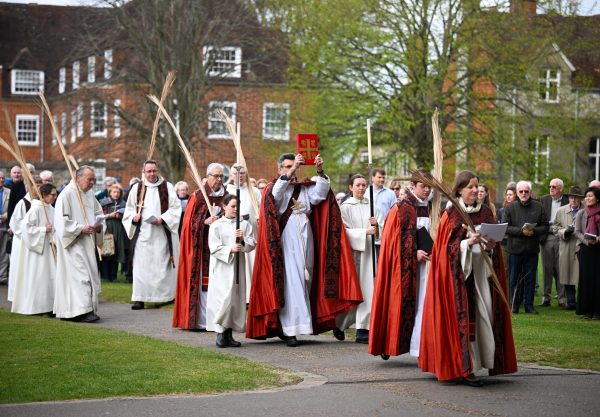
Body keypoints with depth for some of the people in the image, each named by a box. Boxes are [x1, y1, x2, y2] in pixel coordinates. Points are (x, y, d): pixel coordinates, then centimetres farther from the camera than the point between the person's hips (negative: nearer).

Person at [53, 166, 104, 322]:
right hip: (73, 243, -8)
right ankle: (82, 311, -17)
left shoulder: (90, 193, 12)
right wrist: (81, 229, -20)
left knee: (89, 274, 7)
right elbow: (62, 220, -16)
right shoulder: (67, 194, -12)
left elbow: (98, 212, 23)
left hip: (87, 243, 8)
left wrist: (99, 226, 2)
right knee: (80, 275, -14)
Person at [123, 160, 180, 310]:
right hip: (142, 233, 1)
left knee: (162, 264, 1)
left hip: (162, 233, -1)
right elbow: (129, 209, 16)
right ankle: (140, 298, -3)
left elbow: (175, 208, 1)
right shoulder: (137, 188, 11)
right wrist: (134, 217, -5)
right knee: (141, 265, -3)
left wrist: (162, 219, -14)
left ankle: (167, 295, 9)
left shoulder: (167, 187, 5)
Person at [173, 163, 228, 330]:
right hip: (202, 246, -2)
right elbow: (190, 221, 0)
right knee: (202, 281, -5)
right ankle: (201, 320, -2)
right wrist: (205, 221, -16)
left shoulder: (226, 196, 11)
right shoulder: (197, 196, 3)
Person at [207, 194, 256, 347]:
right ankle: (220, 332, -8)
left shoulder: (244, 224, 10)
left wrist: (243, 239, -15)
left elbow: (252, 244, 5)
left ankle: (229, 333, 10)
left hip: (238, 266, 4)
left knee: (236, 298, 3)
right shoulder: (216, 225, 1)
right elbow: (214, 247, -6)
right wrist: (230, 249, -19)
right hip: (221, 266, -4)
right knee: (223, 298, -12)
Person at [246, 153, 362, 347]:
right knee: (290, 283, -11)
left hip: (305, 240, 5)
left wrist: (320, 172, -15)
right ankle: (289, 330, -13)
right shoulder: (273, 188, 5)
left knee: (305, 282, 4)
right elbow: (275, 194, -19)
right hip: (286, 241, -5)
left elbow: (320, 194, -1)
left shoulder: (304, 188, 17)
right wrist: (290, 172, -29)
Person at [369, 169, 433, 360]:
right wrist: (414, 253, -17)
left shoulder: (431, 208, 12)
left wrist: (434, 251, -1)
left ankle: (422, 347, 2)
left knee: (423, 304, 0)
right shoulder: (402, 208, -5)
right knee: (401, 303, -2)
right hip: (404, 263, -5)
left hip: (426, 260, 5)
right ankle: (388, 343, 7)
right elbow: (397, 236, -9)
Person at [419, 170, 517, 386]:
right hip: (460, 272, -5)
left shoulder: (486, 212, 11)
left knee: (484, 315, 0)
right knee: (464, 317, -8)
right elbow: (447, 247, -6)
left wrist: (491, 245, -6)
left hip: (482, 271, 5)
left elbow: (495, 241, 16)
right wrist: (468, 243, -20)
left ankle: (485, 359, 10)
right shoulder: (451, 214, -2)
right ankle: (464, 368, -7)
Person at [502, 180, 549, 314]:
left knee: (530, 278, 5)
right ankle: (514, 305, 14)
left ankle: (529, 305, 13)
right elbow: (505, 227, -6)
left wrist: (534, 231, -14)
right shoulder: (510, 208, 0)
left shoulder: (538, 207, 5)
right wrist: (521, 231, -16)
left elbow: (545, 227, 5)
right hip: (515, 248, -1)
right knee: (515, 278, 6)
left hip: (532, 249, 1)